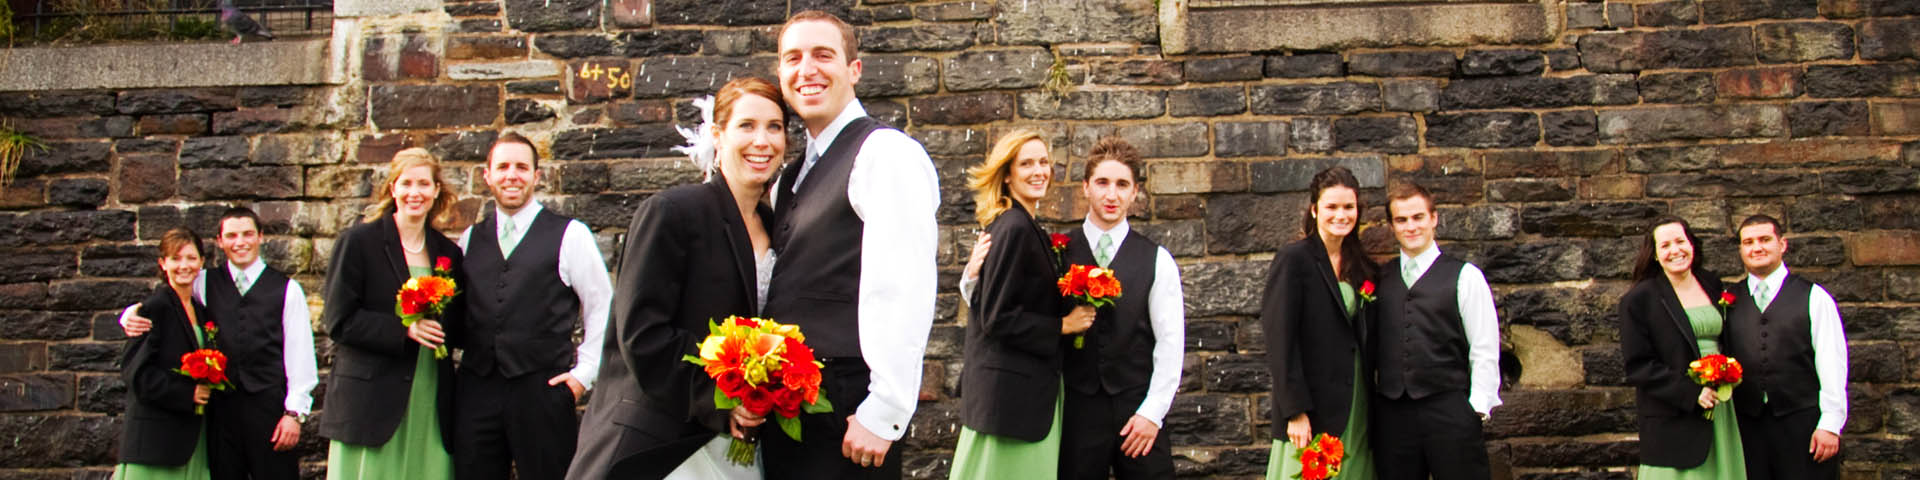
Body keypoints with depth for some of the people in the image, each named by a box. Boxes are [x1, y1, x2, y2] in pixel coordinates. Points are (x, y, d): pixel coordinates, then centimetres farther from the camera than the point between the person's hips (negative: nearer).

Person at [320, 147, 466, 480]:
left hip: (432, 405, 4)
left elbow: (459, 327, 18)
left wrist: (440, 327, -5)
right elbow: (338, 321, -5)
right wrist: (403, 329, -16)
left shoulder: (447, 252, 14)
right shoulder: (359, 242, 2)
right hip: (371, 401, -4)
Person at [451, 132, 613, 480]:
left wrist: (583, 373, -3)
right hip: (475, 389, 4)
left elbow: (602, 308, 2)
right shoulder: (470, 239, 14)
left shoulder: (569, 235, 2)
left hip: (542, 389, -3)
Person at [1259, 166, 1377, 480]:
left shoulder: (1360, 266, 12)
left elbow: (1363, 336, 16)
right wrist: (1296, 412, -18)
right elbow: (1281, 342, -13)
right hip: (1312, 410, -6)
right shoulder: (1294, 259, -8)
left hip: (1355, 404, 6)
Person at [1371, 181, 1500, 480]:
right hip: (1391, 413, 3)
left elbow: (1485, 350, -1)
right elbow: (1371, 344, 12)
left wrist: (1477, 408, -7)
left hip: (1449, 409, -3)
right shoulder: (1380, 279, 12)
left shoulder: (1464, 276, 2)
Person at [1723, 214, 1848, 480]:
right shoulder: (1729, 300, 9)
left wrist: (1830, 425, -7)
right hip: (1748, 425, 2)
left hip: (1803, 422, -2)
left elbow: (1832, 365, -2)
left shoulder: (1813, 297, 3)